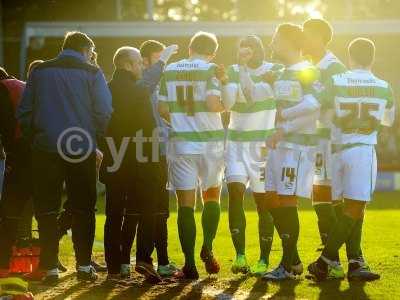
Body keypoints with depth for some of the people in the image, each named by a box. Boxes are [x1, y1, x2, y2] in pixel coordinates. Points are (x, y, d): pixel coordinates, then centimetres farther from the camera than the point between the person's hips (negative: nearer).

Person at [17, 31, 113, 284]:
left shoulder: (40, 71, 8)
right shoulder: (92, 73, 0)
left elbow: (24, 112, 6)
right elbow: (104, 112, -6)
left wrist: (35, 138, 14)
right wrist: (95, 139, 7)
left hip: (46, 149, 2)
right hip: (82, 150, -1)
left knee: (47, 209, 6)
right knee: (83, 209, 9)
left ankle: (50, 268, 2)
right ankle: (84, 265, 8)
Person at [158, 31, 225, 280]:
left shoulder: (170, 71, 7)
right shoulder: (210, 70, -6)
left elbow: (163, 109, 8)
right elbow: (212, 104, -18)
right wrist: (225, 107, 3)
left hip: (181, 141, 2)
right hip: (210, 141, -2)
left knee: (186, 204, 3)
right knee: (212, 197, 18)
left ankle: (190, 262, -2)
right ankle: (207, 247, 1)